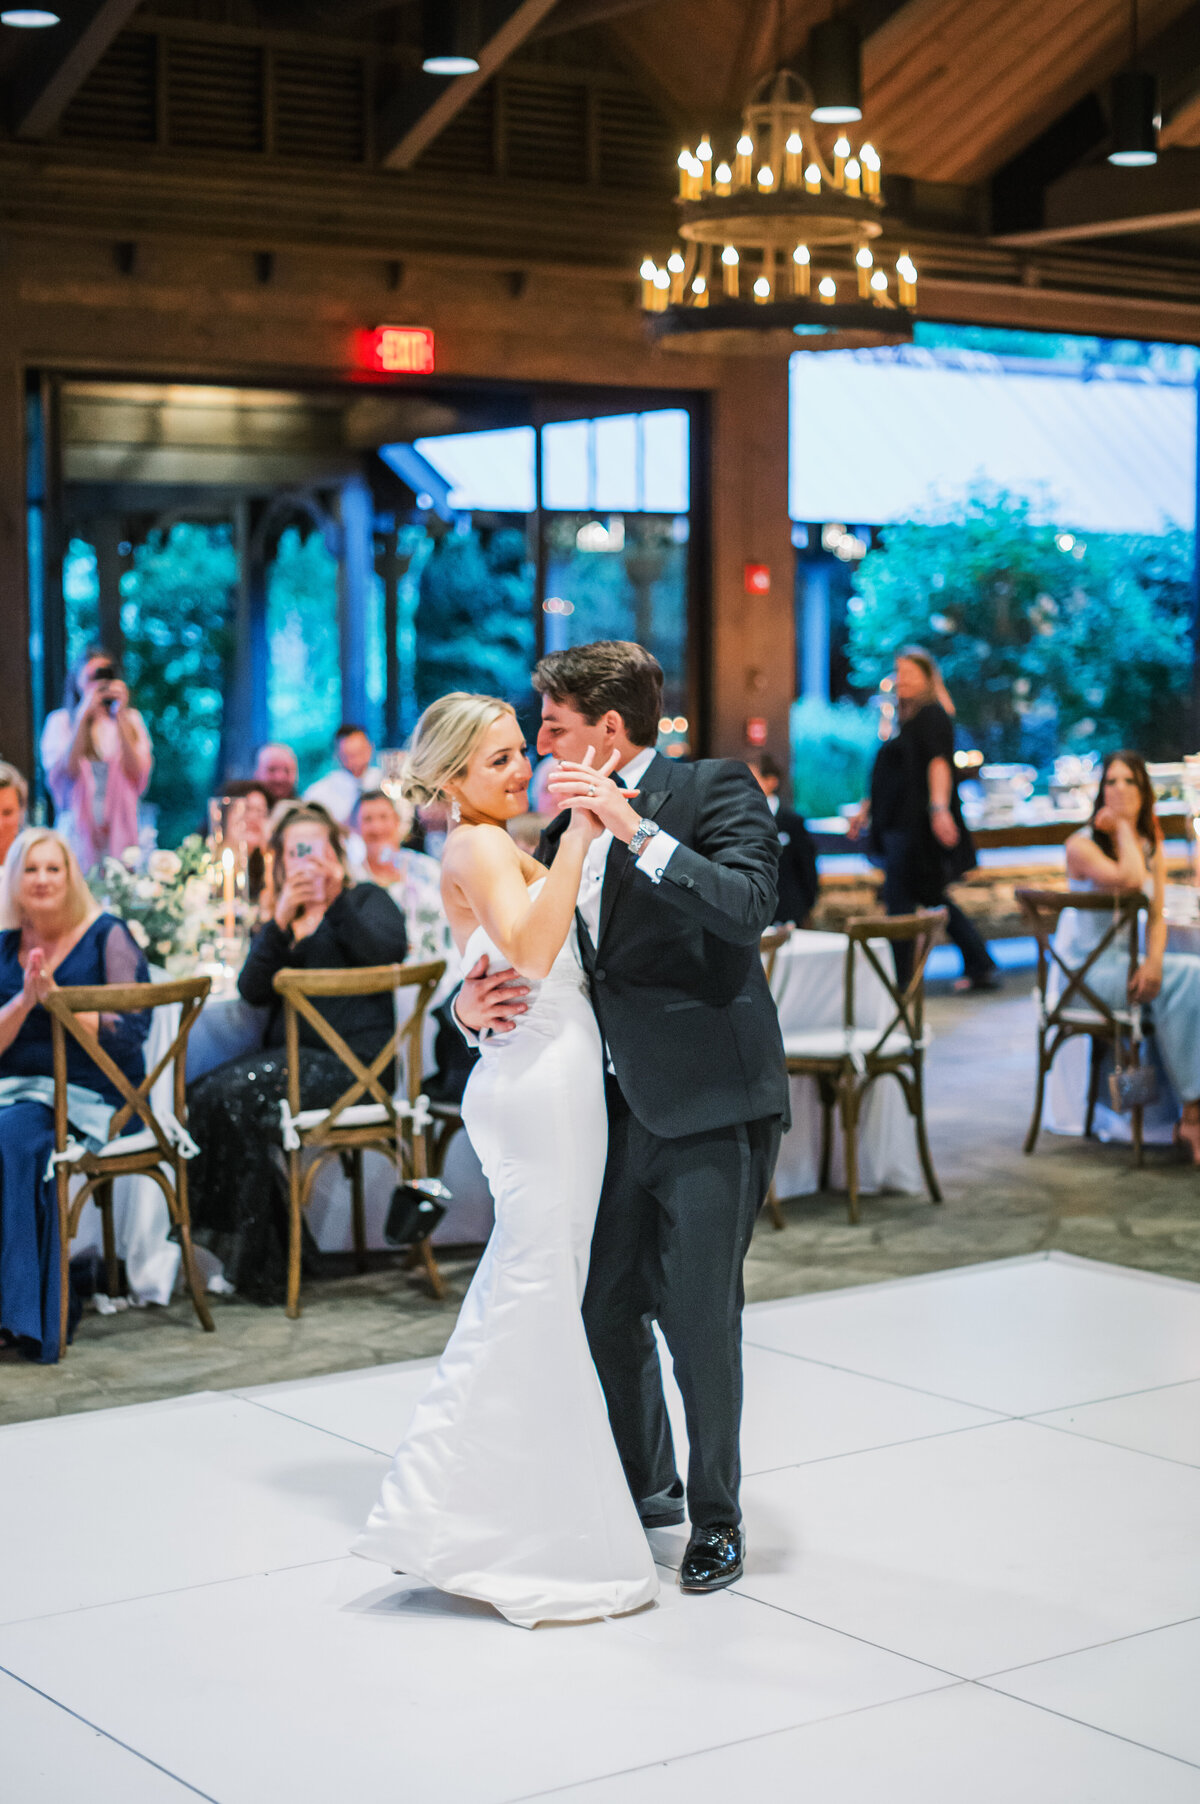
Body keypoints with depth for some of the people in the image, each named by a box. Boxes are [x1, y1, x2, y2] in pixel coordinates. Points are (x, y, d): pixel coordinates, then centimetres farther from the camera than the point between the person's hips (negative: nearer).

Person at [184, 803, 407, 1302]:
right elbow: (253, 991, 5)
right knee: (199, 1095, -22)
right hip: (291, 1054, 6)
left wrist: (336, 897, -16)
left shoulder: (367, 900, 10)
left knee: (236, 1093, -28)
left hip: (349, 1060, -6)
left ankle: (257, 1264, -23)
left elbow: (388, 951, -13)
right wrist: (280, 922, -7)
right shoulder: (282, 918, 23)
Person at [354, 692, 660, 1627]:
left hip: (558, 1083, 10)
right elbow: (530, 947, -28)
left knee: (534, 1296, 15)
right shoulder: (475, 846, -12)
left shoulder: (503, 847, 18)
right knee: (533, 1300, -6)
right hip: (536, 1085, -10)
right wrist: (577, 836, -28)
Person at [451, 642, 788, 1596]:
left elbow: (750, 907, -23)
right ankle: (645, 1487, 35)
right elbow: (519, 955, 15)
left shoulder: (715, 789, -6)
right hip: (620, 1106, 7)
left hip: (710, 1105, -7)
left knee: (699, 1318, -1)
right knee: (606, 1304, 14)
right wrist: (470, 1003, -7)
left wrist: (636, 830, -28)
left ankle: (716, 1516, 19)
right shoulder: (569, 832, 13)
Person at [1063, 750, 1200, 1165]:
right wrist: (1121, 826, -13)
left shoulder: (1152, 845, 12)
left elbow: (1156, 917, 5)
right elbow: (1130, 879, -27)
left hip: (1131, 961, 6)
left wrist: (1153, 962, -15)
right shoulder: (1082, 845, -8)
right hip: (1089, 967, -6)